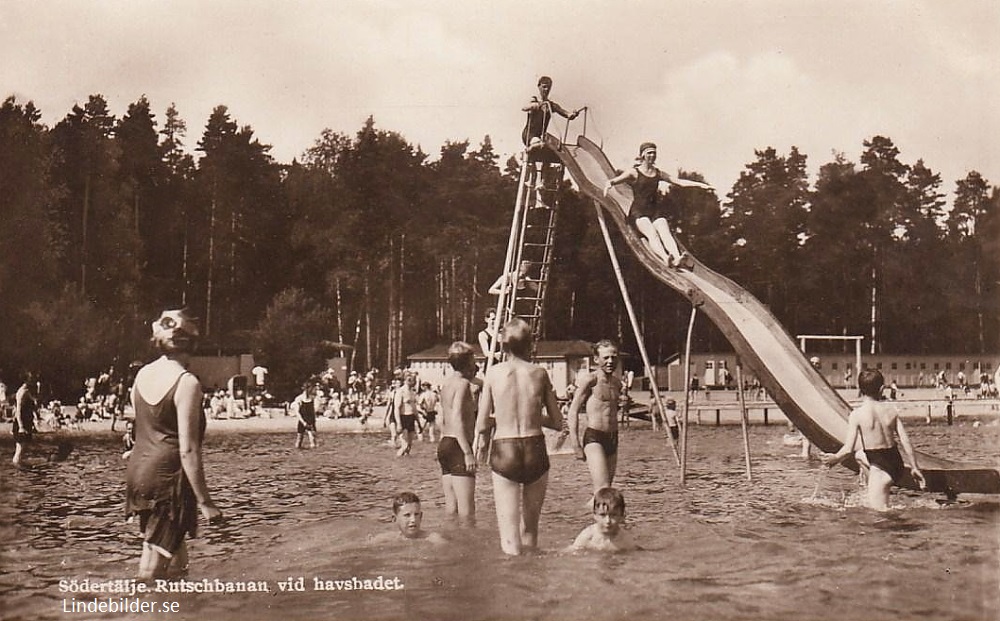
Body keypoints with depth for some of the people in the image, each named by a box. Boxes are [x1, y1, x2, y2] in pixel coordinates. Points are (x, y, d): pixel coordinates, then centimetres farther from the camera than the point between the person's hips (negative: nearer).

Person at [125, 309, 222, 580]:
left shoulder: (142, 375, 7)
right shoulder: (187, 383, -15)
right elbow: (188, 450, -18)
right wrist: (204, 501, -14)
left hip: (138, 471, 8)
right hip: (168, 477, -8)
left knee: (177, 557, 19)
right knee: (152, 570, -3)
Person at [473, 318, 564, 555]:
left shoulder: (494, 373, 0)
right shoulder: (539, 373, 3)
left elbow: (482, 424, -2)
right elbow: (558, 423, 7)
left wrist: (481, 441, 19)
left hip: (504, 452, -2)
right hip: (535, 451, 2)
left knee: (509, 534, 0)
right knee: (530, 528, 18)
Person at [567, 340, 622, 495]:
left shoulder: (617, 383, 13)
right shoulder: (590, 380, -7)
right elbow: (573, 411, -9)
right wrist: (575, 444, -14)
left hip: (613, 439, 7)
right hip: (593, 437, -7)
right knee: (603, 491, -18)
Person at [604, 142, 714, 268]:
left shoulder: (658, 174, 19)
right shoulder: (634, 172, 5)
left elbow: (680, 182, 18)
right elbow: (615, 180, -9)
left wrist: (700, 185, 11)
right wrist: (609, 184, -34)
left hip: (655, 209, 4)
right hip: (639, 210, -4)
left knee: (665, 233, -25)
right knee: (652, 233, -31)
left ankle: (677, 258, -50)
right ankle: (665, 258, -56)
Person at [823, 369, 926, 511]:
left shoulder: (857, 414, -12)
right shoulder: (891, 412, 1)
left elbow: (848, 449, -16)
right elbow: (906, 442, 3)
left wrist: (834, 459, 3)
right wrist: (915, 468, 13)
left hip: (880, 469, -6)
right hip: (897, 465, 6)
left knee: (878, 510, -2)